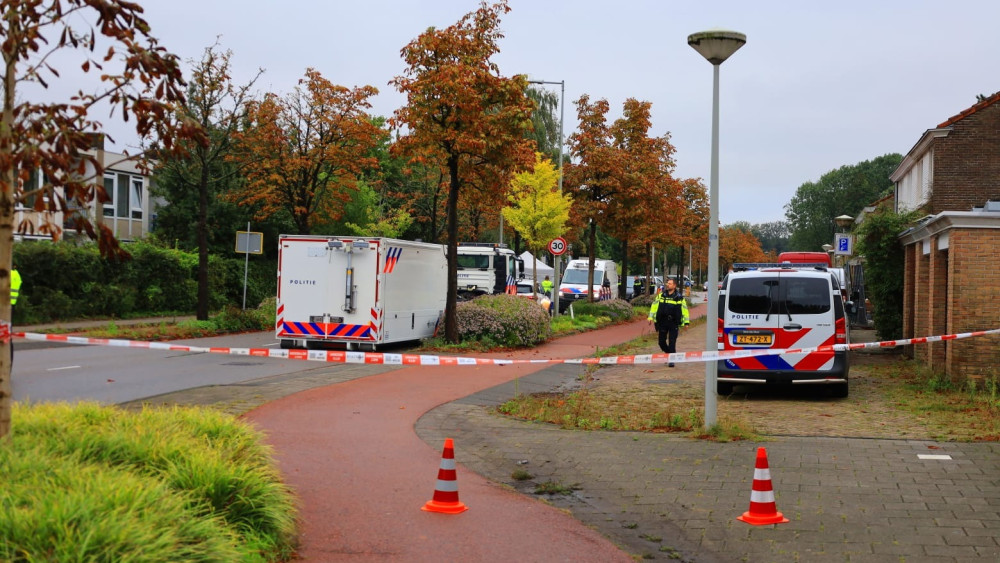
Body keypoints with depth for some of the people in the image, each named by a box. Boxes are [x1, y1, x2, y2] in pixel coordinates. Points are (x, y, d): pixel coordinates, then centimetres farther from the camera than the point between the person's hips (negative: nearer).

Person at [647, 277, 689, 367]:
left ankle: (672, 360, 2)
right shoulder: (661, 295, 5)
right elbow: (654, 306, 8)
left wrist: (686, 322, 4)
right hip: (662, 323, 3)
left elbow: (684, 309, 6)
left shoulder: (679, 297, 0)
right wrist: (651, 317, 1)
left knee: (672, 342, -6)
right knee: (662, 342, 6)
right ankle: (669, 353, 31)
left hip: (674, 324, -3)